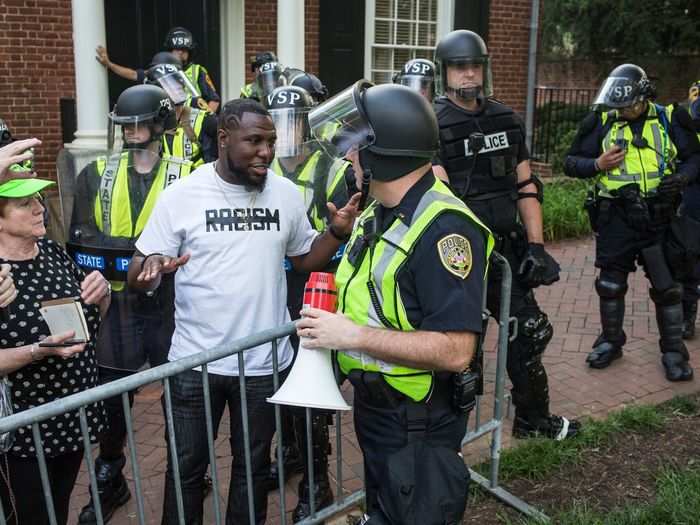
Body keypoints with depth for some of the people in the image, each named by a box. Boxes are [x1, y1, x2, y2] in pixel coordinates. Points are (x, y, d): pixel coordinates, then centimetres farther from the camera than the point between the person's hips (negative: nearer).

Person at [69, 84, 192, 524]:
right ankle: (109, 483, 32)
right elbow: (83, 241, -4)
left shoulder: (186, 177, -2)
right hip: (115, 303, 2)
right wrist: (149, 249, -19)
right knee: (111, 396, 12)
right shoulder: (96, 175, 4)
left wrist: (118, 247, -21)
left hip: (168, 302, -1)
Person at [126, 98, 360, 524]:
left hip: (265, 360, 3)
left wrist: (338, 232, -8)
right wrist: (152, 269, -31)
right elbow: (138, 275, -7)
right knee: (187, 466, 13)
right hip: (197, 361, -2)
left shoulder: (286, 193, -1)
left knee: (253, 464, 19)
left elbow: (304, 258, 11)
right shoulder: (182, 195, -9)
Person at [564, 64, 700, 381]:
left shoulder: (669, 121, 0)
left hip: (658, 218, 0)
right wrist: (598, 164, -14)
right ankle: (610, 341, 29)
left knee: (667, 286, 7)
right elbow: (570, 162, 5)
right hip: (616, 219, 0)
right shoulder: (602, 123, 0)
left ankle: (673, 350, 22)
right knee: (610, 284, 10)